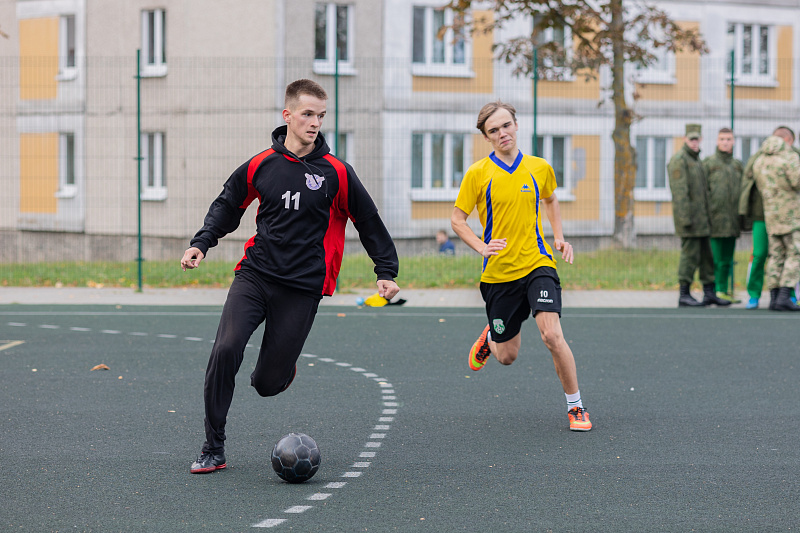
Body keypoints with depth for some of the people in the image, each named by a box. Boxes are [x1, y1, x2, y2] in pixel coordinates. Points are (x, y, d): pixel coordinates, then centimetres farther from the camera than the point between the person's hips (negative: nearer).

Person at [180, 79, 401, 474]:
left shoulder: (336, 173, -1)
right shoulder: (260, 166, 3)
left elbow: (369, 222, 10)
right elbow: (227, 206, 18)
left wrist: (386, 272, 10)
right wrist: (201, 244, 5)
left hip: (302, 289, -1)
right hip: (254, 275, 1)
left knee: (268, 383, -3)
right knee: (225, 350, -20)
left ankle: (283, 367, 38)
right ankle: (213, 450, -7)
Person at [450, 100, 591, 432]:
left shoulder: (540, 169, 3)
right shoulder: (477, 174, -5)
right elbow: (457, 220, 1)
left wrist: (559, 236, 9)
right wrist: (481, 247, -16)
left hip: (537, 265, 0)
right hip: (498, 273, 0)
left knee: (552, 335, -21)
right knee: (507, 356, 10)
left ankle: (576, 407, -6)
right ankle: (490, 336, 48)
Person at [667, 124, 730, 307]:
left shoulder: (696, 160, 19)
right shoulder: (679, 160, -11)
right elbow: (679, 191, -18)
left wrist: (708, 215, 20)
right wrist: (685, 218, -23)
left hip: (701, 218, 9)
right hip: (689, 217, -9)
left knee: (707, 256, 10)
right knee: (690, 254, -9)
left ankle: (710, 293, 15)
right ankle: (684, 296, -5)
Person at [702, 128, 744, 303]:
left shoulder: (737, 165, 16)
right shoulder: (708, 163, 0)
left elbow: (743, 191, 20)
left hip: (732, 221, 5)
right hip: (715, 218, -5)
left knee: (727, 258, 8)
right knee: (716, 257, -7)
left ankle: (723, 290, 14)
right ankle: (713, 291, -5)